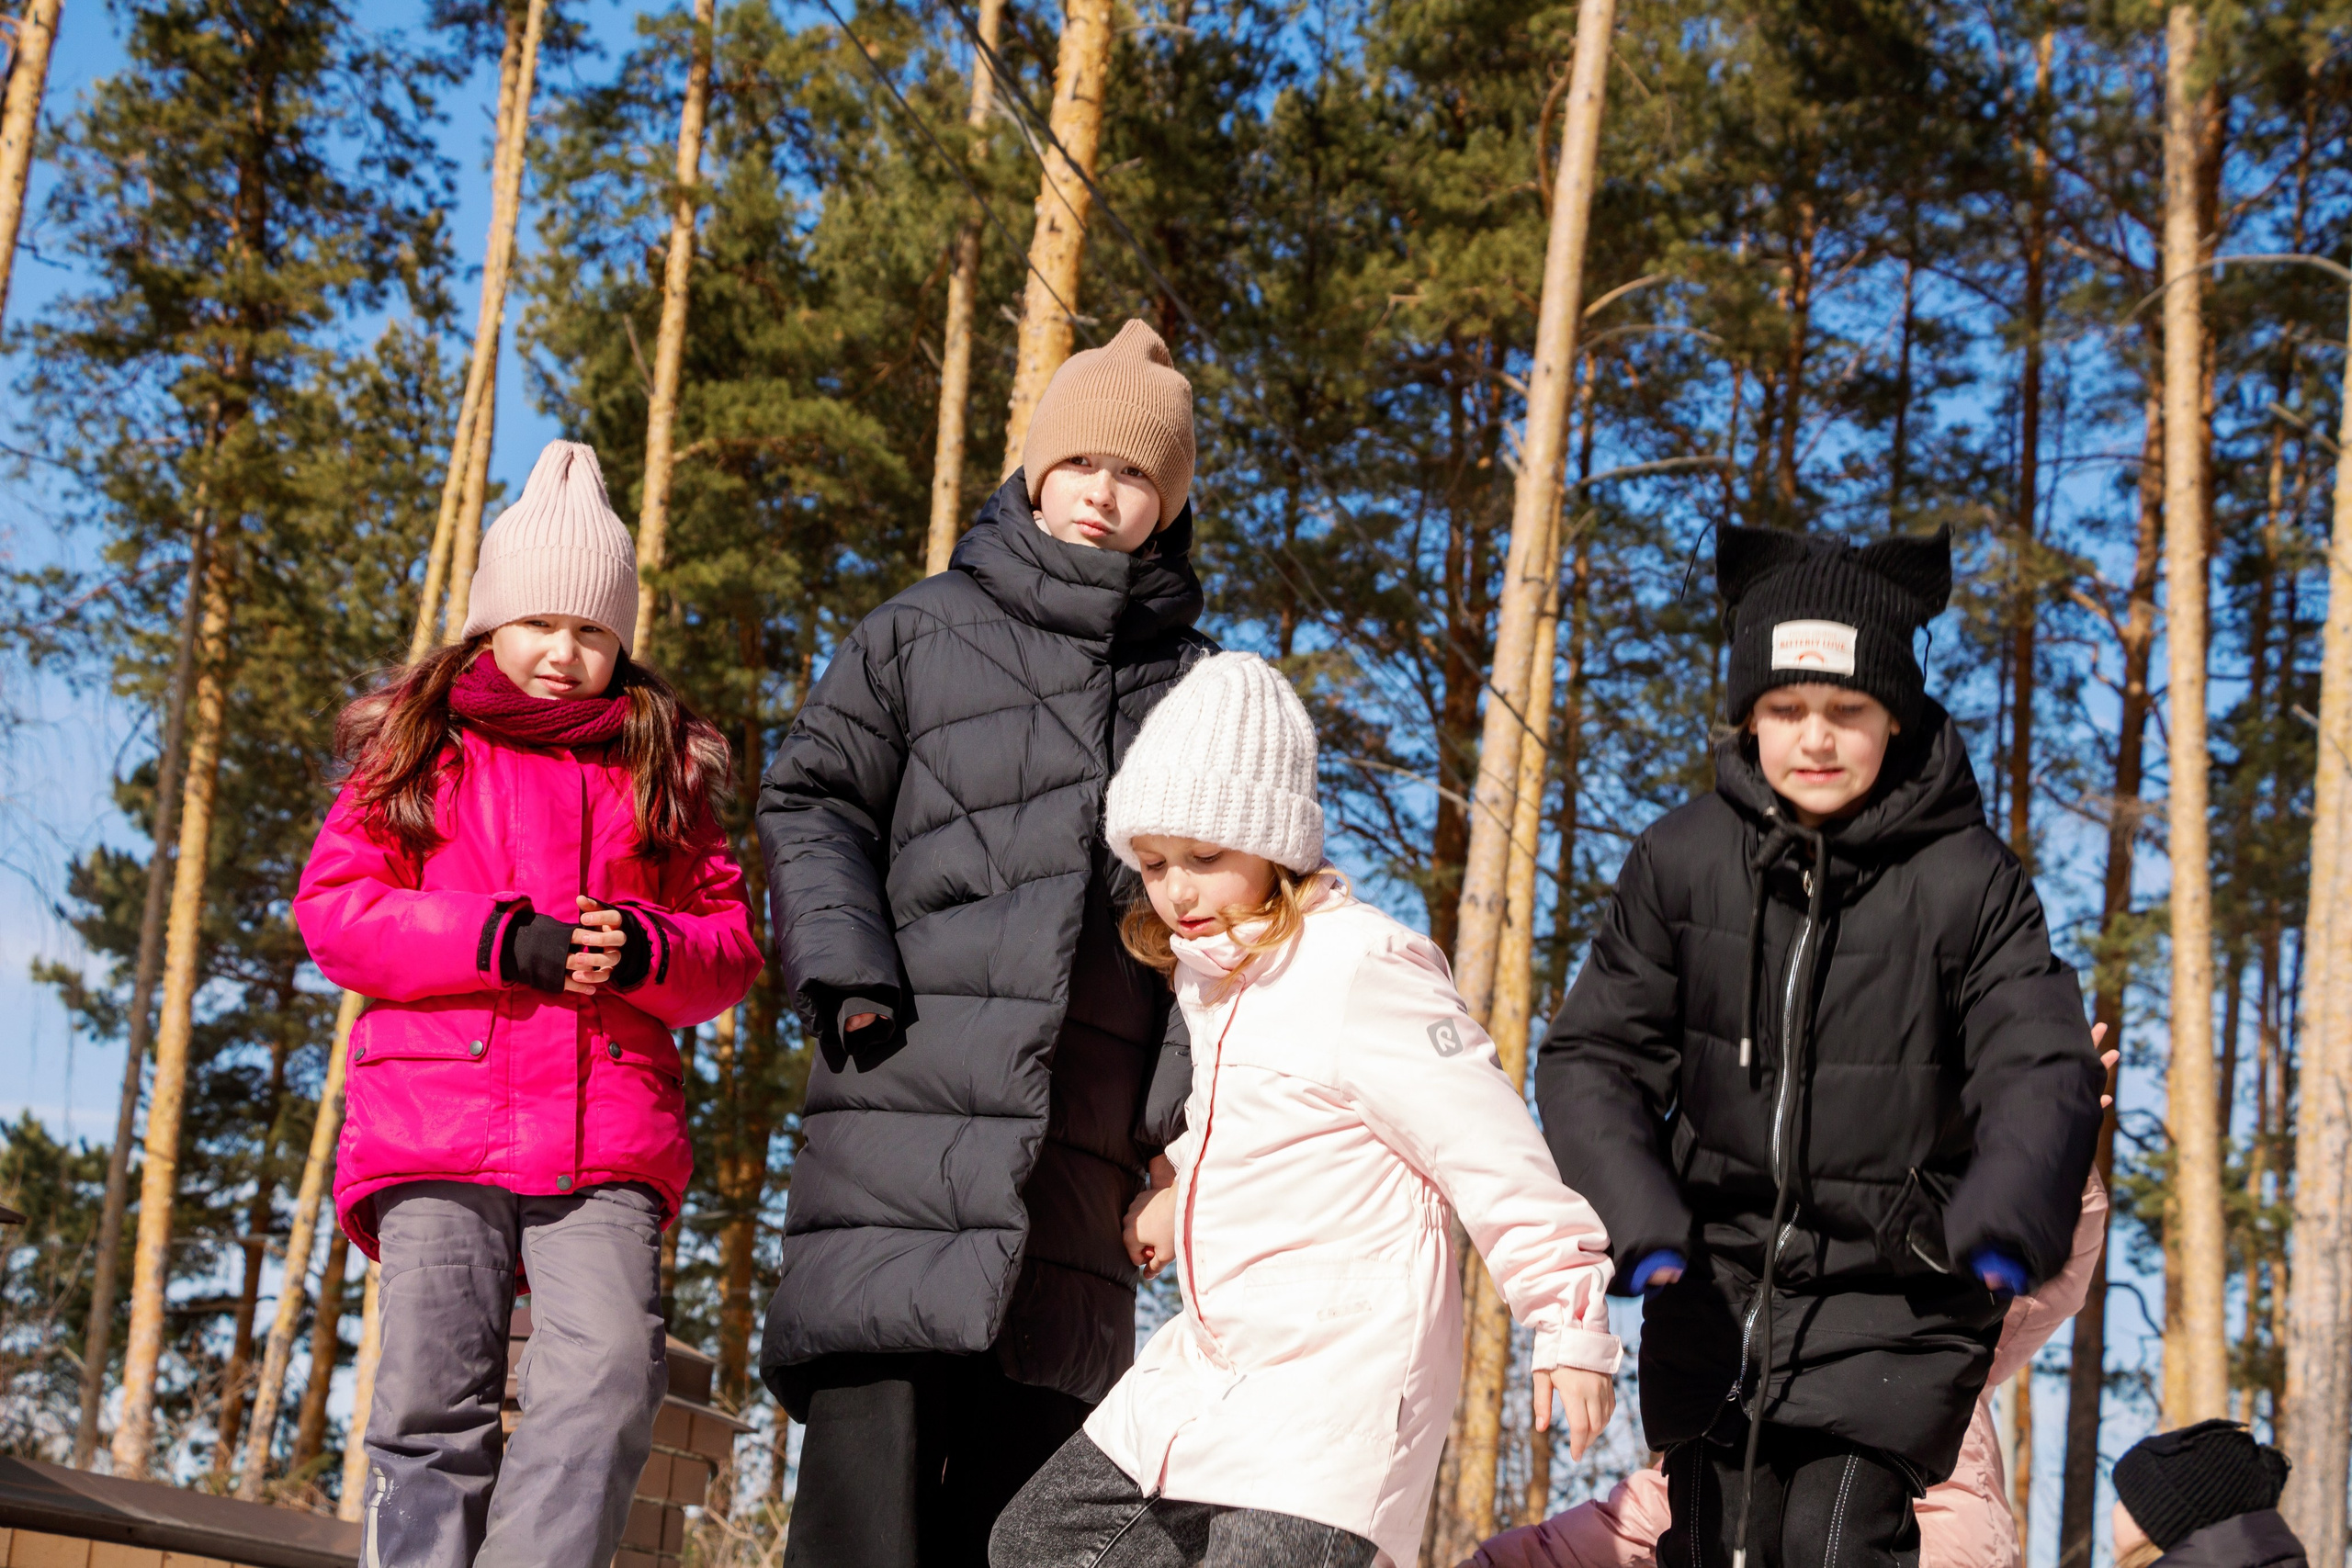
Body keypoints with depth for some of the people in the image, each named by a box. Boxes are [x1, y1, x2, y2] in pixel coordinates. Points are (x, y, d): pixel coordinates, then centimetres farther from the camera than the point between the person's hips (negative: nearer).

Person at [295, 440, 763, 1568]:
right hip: (436, 1124, -1)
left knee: (608, 1377, -18)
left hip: (607, 1136, 1)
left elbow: (731, 943, 15)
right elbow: (333, 908, 5)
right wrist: (503, 941, -9)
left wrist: (647, 947, -9)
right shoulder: (415, 748, 16)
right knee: (434, 1399, -6)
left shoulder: (661, 767, 19)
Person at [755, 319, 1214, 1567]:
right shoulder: (923, 631, 14)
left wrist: (1184, 1108, 5)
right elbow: (810, 802, 9)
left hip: (1085, 1127, 2)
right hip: (910, 1092, -2)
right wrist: (845, 973, -8)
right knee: (873, 1428, -12)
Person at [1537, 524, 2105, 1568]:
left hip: (1894, 1296, -3)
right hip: (1717, 1281, 3)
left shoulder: (1968, 881, -8)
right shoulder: (1681, 861, -2)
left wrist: (1999, 1234, -32)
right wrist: (1643, 1232, -18)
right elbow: (1592, 1058, -1)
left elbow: (2045, 1074, -12)